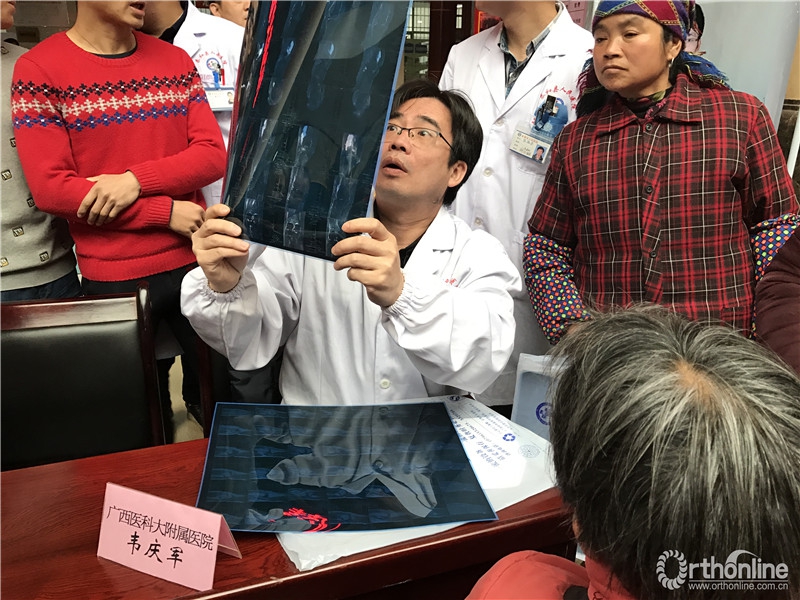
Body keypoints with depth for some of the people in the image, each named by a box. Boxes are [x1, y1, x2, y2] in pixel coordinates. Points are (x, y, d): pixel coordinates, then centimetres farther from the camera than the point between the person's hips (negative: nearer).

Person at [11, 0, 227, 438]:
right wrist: (167, 212, -13)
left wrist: (136, 180, -17)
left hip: (194, 262, 3)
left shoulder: (175, 60, 8)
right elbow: (50, 188, -10)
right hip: (112, 278, -3)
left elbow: (213, 155, 0)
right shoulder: (38, 70, -4)